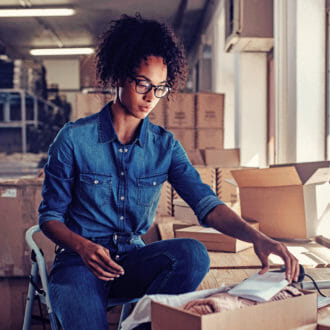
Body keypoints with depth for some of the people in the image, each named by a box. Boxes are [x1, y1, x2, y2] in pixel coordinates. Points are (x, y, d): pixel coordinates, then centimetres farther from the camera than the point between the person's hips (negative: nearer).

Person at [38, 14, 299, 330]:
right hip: (78, 261, -4)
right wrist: (83, 247, -23)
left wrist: (256, 236, -26)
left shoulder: (165, 145, 4)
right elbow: (50, 216, -1)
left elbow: (206, 203, -7)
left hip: (132, 258, 4)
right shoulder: (74, 138, -5)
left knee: (193, 253, -28)